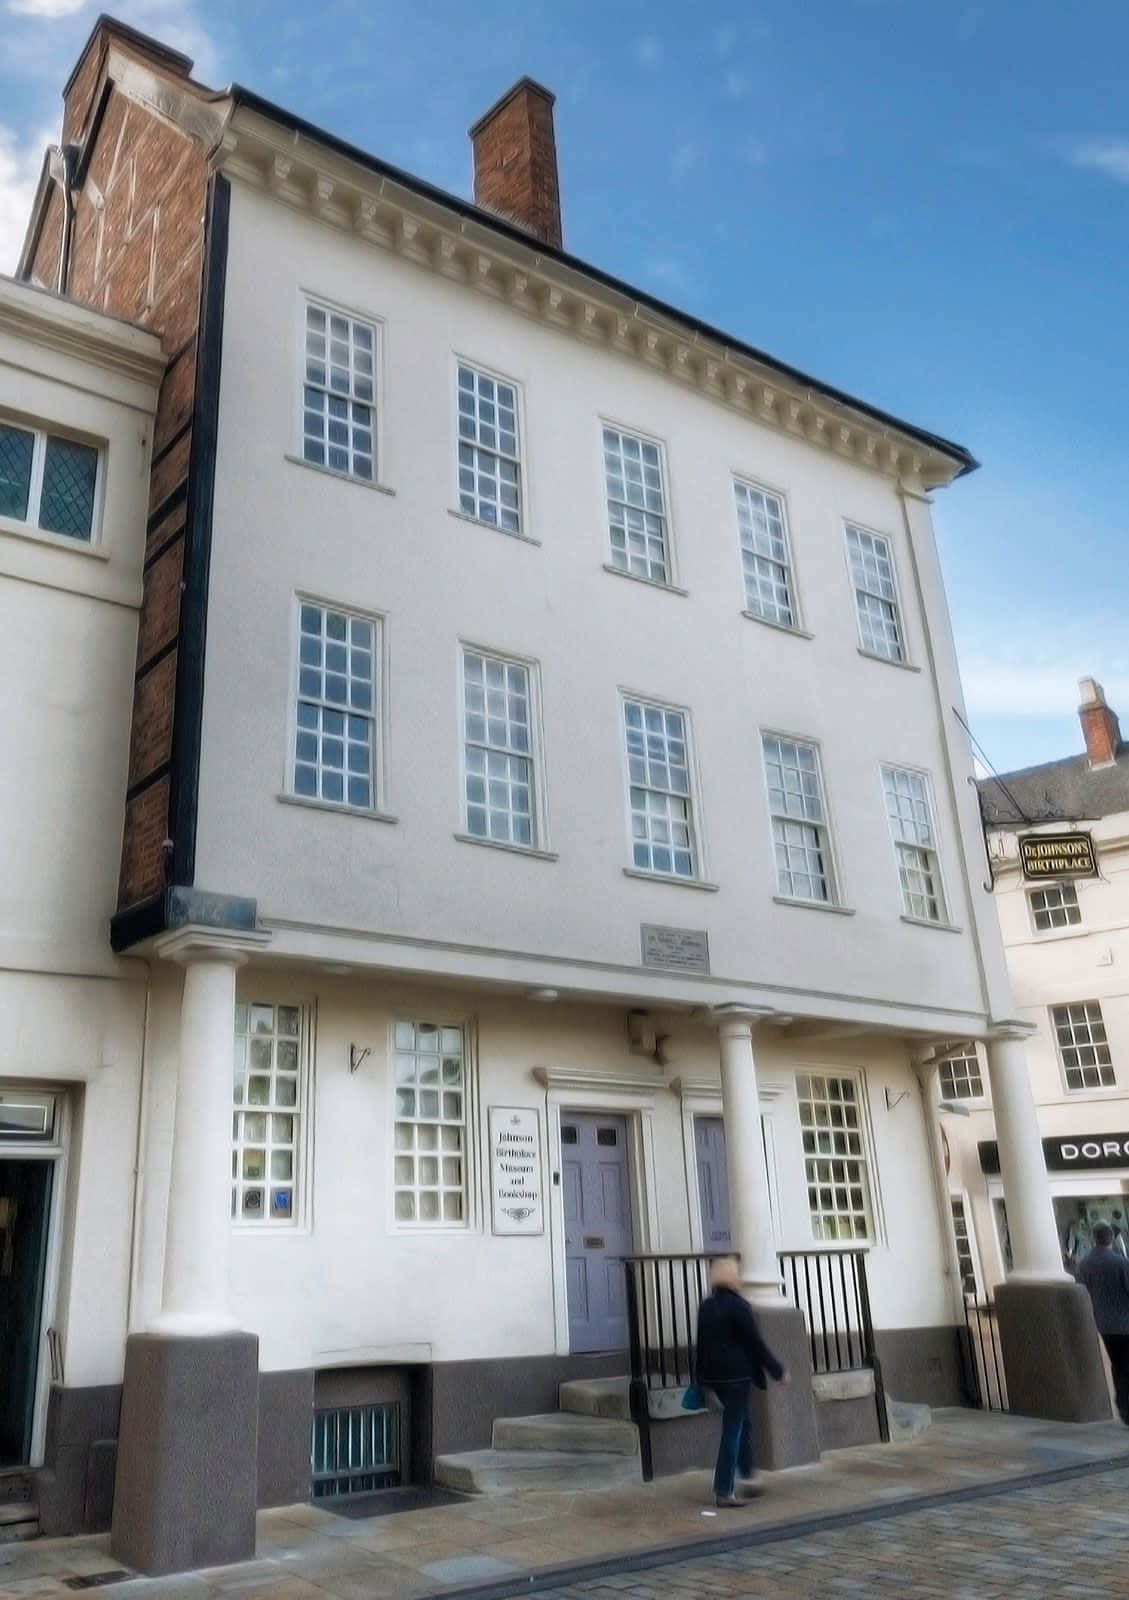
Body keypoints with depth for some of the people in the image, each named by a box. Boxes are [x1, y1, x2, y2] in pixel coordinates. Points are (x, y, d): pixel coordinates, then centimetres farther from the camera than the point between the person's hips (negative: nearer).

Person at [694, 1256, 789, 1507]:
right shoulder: (738, 1306, -14)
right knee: (732, 1430, -1)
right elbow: (755, 1343, -12)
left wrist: (701, 1377, 18)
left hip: (713, 1374, 7)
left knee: (743, 1422, 21)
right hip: (736, 1374, -7)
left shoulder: (706, 1306, 8)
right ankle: (723, 1491, 2)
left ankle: (748, 1476, 26)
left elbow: (702, 1342, 12)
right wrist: (778, 1371, -2)